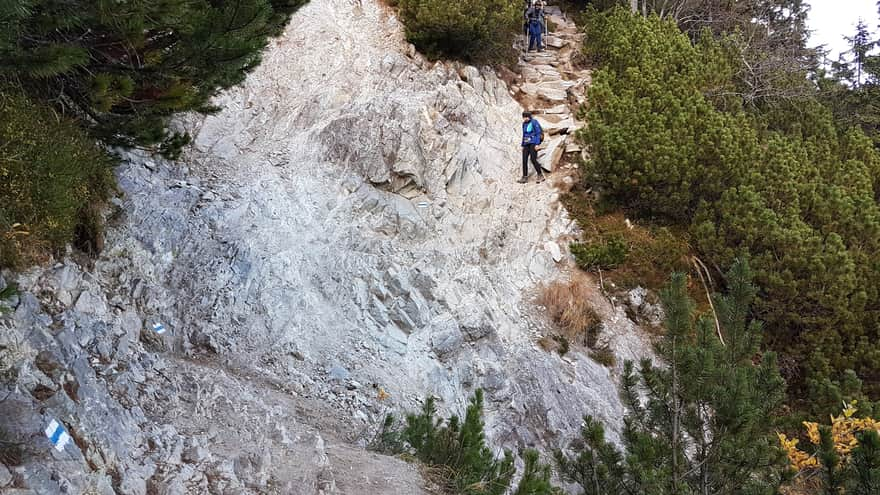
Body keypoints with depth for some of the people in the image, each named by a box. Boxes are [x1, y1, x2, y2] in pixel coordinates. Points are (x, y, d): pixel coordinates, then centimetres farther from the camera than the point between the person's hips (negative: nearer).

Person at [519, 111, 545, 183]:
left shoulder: (534, 122, -8)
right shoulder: (524, 124, 14)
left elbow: (538, 133, -11)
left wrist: (537, 144, -17)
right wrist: (523, 145, 18)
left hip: (533, 143, -7)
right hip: (526, 144, 7)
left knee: (533, 159, -13)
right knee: (524, 160, -1)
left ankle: (540, 175, -1)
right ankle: (525, 177, 3)